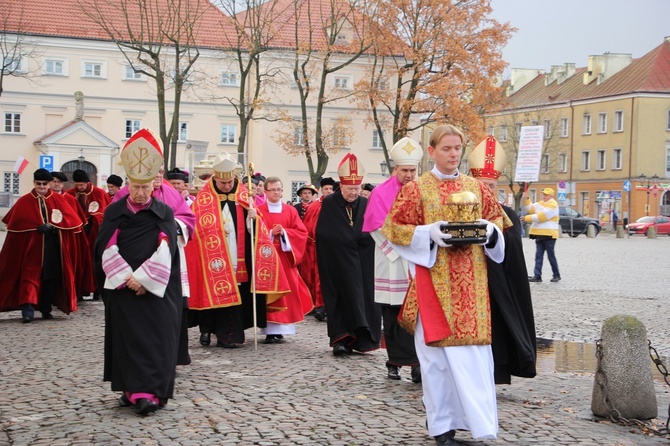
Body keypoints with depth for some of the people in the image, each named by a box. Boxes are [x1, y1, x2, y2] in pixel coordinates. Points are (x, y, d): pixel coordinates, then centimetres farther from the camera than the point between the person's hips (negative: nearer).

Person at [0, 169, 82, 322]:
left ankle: (46, 309, 15)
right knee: (30, 275, -12)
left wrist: (52, 225, -14)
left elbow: (72, 219, -2)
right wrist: (36, 227, -15)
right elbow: (15, 223, -3)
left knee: (51, 277, 5)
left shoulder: (59, 200, 7)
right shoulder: (24, 201, 5)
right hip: (31, 246, -2)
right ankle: (28, 308, -18)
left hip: (53, 247, 2)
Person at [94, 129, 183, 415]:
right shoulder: (114, 212, 5)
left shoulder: (163, 213, 2)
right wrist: (127, 279, -12)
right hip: (122, 288, 1)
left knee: (156, 338, -5)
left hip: (157, 289, -1)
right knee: (127, 337, 2)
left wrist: (143, 279, -15)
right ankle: (131, 389, 9)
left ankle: (150, 392, -6)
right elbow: (107, 249, -1)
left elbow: (165, 251, -6)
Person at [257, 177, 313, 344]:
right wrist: (270, 233, -15)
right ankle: (270, 331, -7)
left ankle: (280, 330, 7)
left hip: (286, 258, 3)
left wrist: (284, 233, -10)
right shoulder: (258, 211, 3)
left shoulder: (290, 211, 11)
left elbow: (302, 232, 4)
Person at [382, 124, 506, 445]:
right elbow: (394, 228, -2)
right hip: (434, 279, -3)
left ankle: (474, 417, 10)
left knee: (473, 348, 0)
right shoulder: (416, 189, 1)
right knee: (437, 349, -1)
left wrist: (489, 230, -6)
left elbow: (496, 218, 16)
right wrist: (430, 233, -16)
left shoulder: (476, 188, 11)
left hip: (470, 282, 3)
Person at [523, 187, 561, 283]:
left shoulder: (552, 205, -10)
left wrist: (527, 218, -15)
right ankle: (537, 276, -1)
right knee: (538, 255, 1)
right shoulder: (541, 203, 18)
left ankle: (556, 275, 12)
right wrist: (526, 199, 0)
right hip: (540, 234, 8)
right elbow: (531, 208, 14)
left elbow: (541, 216, -18)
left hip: (548, 235, -8)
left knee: (551, 255, 0)